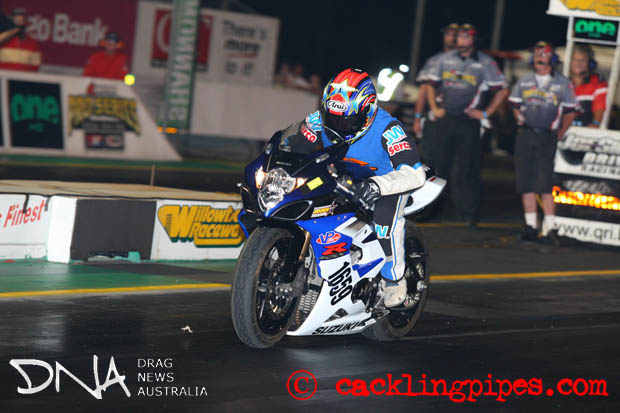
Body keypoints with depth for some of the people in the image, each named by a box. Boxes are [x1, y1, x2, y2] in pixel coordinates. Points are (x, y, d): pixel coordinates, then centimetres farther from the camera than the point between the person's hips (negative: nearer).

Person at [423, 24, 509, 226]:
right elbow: (431, 83, 20)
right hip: (445, 118, 3)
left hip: (468, 120, -3)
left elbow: (503, 90, 4)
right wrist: (434, 108, 9)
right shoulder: (445, 59, 10)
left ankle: (469, 213, -4)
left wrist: (486, 113, -1)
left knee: (467, 168, -6)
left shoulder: (485, 63, 0)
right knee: (441, 163, 6)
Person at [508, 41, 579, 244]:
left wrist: (559, 135, 5)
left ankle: (550, 227, -11)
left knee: (545, 184, -11)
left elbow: (569, 112, 8)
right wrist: (522, 122, 10)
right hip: (525, 136, 3)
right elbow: (516, 106, 20)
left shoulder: (563, 84, 3)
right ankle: (531, 225, 7)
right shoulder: (523, 81, 11)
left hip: (548, 137, -3)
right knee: (526, 182, 1)